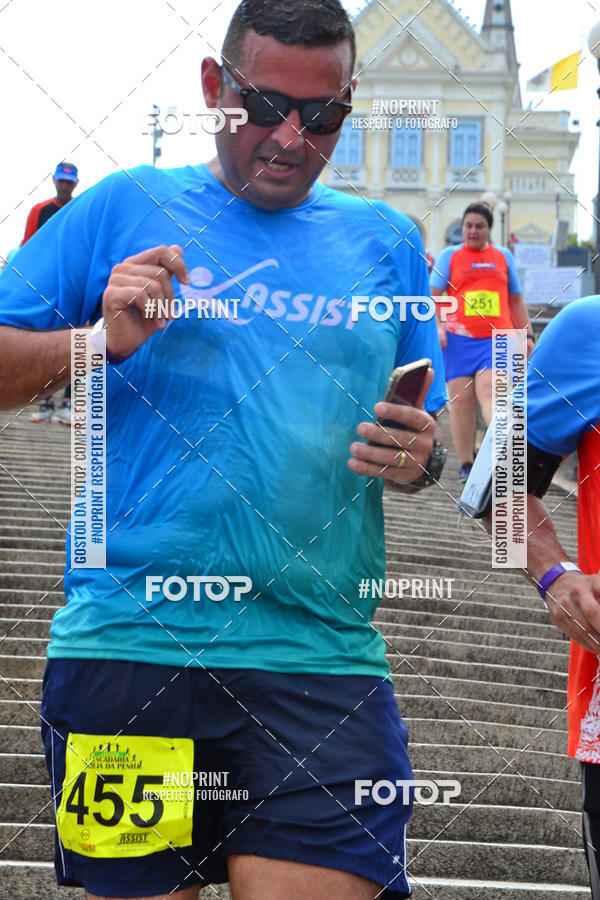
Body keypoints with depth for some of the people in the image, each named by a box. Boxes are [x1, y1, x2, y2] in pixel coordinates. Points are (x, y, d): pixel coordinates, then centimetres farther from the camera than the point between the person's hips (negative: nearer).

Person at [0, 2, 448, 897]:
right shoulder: (125, 208, 7)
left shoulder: (386, 241, 15)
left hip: (322, 661, 2)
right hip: (128, 647, -1)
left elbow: (426, 440, 20)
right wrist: (101, 339, -12)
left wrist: (418, 459, -3)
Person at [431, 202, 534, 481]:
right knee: (462, 399, -4)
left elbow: (516, 301, 23)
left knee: (489, 391, -20)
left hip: (497, 339, 0)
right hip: (458, 339, 0)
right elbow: (432, 296, 6)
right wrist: (436, 326, -10)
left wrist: (528, 335, 18)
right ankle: (466, 465, 2)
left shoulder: (503, 256, 18)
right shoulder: (450, 255, 12)